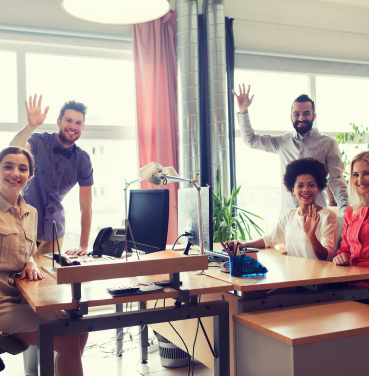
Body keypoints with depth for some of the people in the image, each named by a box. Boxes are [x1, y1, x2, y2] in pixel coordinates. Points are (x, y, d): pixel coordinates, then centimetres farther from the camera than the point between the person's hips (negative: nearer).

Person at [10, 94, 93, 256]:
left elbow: (86, 205, -4)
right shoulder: (39, 142, -10)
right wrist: (31, 126, -47)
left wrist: (83, 246, -8)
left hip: (54, 230, 3)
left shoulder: (83, 160, -4)